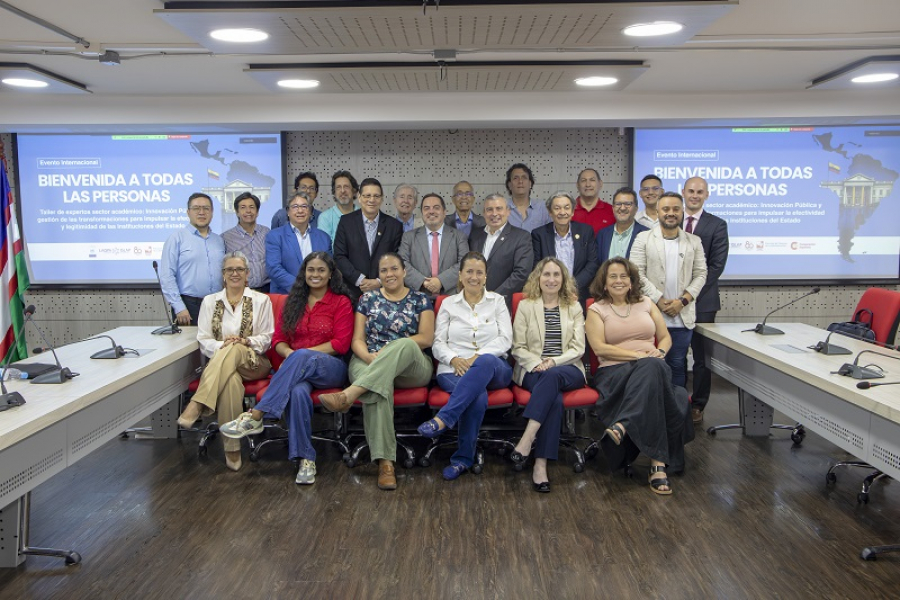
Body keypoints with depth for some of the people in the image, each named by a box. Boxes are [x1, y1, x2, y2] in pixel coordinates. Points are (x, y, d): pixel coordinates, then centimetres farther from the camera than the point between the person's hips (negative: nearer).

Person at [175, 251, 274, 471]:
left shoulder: (261, 300, 10)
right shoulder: (210, 301, 15)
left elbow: (267, 337, 6)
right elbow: (203, 340, 6)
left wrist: (246, 342, -15)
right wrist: (222, 344, -17)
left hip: (253, 362, -1)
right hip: (218, 360, 1)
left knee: (233, 351, -39)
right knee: (231, 380, -38)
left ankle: (197, 405, -49)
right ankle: (232, 447, -37)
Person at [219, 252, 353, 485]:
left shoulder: (341, 302, 6)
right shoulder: (293, 301, 19)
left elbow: (341, 344, -4)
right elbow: (279, 339, 15)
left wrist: (299, 353, -11)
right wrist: (290, 353, -10)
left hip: (330, 367, -2)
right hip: (298, 369, 2)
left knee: (302, 358, -38)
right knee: (298, 392, -36)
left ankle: (255, 417, -38)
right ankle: (306, 458, -31)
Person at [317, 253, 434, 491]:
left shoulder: (420, 300, 12)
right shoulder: (368, 299, 16)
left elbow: (427, 338, 1)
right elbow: (357, 340, 8)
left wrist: (391, 349, -10)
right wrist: (371, 357, -15)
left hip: (412, 367, 0)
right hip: (369, 362, 0)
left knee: (405, 344, -37)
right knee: (379, 387, -38)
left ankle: (349, 394, -47)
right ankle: (385, 462, -44)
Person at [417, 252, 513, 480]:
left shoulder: (497, 301, 16)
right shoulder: (448, 303, 17)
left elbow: (505, 340, 3)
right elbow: (438, 343, 9)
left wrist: (478, 357, -14)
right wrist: (454, 359, -13)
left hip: (494, 368, 0)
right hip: (455, 369, 0)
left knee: (486, 362, -40)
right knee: (478, 397, -37)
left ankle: (443, 419, -44)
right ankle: (463, 458, -25)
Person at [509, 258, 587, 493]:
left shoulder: (574, 307, 14)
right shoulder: (525, 306, 11)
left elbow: (578, 348, 5)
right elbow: (518, 347, 6)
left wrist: (553, 361, -12)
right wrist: (537, 363, -13)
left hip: (568, 370, 1)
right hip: (533, 370, -1)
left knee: (553, 376, -37)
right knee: (554, 398, -34)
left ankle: (527, 438, -42)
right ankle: (540, 464, -37)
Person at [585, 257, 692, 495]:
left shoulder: (646, 303, 21)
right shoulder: (596, 310, 9)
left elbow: (666, 337, 19)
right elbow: (599, 348, -5)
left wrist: (660, 352, -6)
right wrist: (638, 355, -14)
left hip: (652, 367, 3)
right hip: (614, 371, -3)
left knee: (652, 366, -38)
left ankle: (623, 425, -50)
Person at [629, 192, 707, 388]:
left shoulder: (694, 241, 10)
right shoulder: (643, 238, 2)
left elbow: (700, 274, 6)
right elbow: (637, 273, -4)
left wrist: (683, 301, -8)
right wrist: (659, 300, -11)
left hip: (682, 317, 2)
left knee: (678, 364, 6)